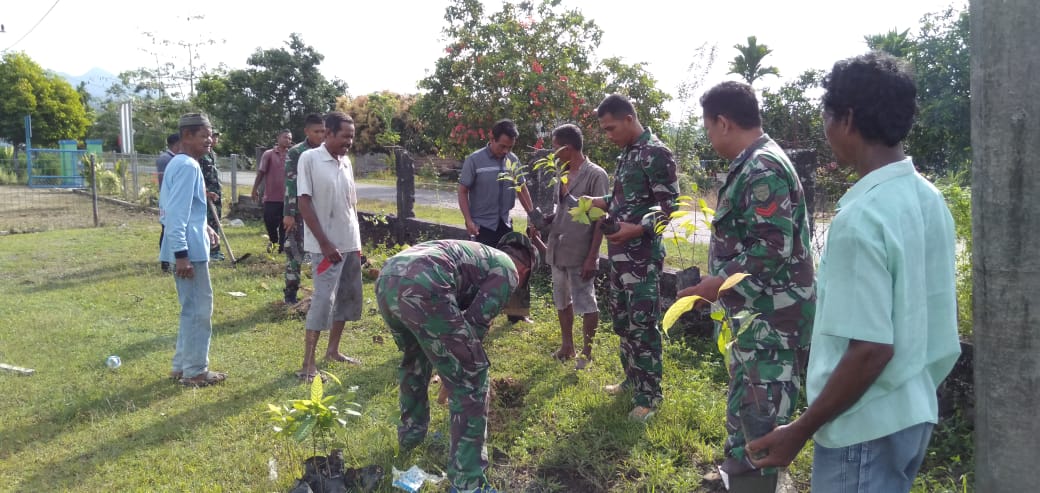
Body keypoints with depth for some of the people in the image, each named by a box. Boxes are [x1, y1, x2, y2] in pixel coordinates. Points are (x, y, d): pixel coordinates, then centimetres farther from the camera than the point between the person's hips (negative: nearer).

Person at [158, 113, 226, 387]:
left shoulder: (179, 164, 16)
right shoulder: (188, 166, -16)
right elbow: (177, 213, -23)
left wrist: (203, 227, 19)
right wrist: (182, 254, -25)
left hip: (188, 248, 11)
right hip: (190, 250, -11)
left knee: (192, 309, 17)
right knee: (200, 310, -2)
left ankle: (182, 366, 25)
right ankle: (195, 371, 7)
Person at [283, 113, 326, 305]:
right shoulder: (295, 153, -6)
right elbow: (290, 185, -10)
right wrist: (289, 214, -14)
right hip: (300, 212, -4)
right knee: (295, 251, 2)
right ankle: (291, 291, 12)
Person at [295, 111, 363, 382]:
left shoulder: (345, 161, 9)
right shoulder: (309, 158, -10)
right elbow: (304, 202, -14)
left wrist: (357, 242, 13)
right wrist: (325, 243, -17)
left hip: (350, 243, 7)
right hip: (326, 245, -7)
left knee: (348, 296, 12)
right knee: (323, 299, -9)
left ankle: (333, 350, 25)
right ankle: (308, 362, -2)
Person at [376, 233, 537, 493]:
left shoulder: (478, 255, 40)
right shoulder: (507, 270, 17)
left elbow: (462, 318, 48)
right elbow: (476, 324, 9)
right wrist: (472, 370, 25)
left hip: (386, 279, 9)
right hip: (422, 287, -9)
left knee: (414, 358, 37)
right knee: (469, 383, 4)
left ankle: (410, 432, 52)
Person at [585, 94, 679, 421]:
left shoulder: (656, 153, -14)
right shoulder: (627, 152, 14)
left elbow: (670, 205, -17)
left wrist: (638, 229, -29)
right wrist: (601, 202, 8)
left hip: (642, 254, -9)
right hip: (619, 251, 9)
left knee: (642, 325, -3)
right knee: (621, 320, 17)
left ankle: (649, 395, 8)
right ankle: (632, 379, 31)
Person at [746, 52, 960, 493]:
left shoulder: (861, 217, -24)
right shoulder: (929, 199, 2)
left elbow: (871, 349, -25)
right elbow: (921, 316, 10)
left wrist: (798, 432, -17)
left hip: (866, 428, -8)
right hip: (914, 412, 8)